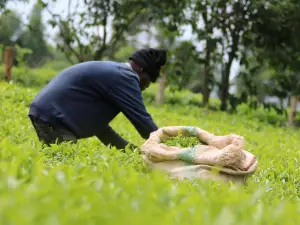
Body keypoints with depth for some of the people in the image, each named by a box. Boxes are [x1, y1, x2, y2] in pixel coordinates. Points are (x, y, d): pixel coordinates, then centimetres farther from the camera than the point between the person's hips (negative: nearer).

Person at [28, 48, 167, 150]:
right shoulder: (124, 77, -9)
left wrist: (133, 149, 20)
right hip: (52, 118, -11)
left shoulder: (111, 71, 22)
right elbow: (142, 119, -11)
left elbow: (98, 124, 24)